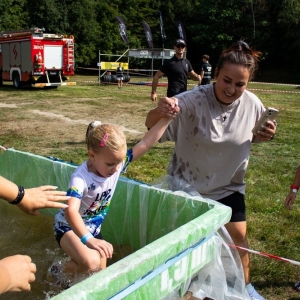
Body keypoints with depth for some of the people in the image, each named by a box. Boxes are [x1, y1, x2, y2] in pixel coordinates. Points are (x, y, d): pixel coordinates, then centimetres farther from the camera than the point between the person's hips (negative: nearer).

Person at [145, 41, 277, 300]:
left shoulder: (252, 104, -12)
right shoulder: (195, 99, -25)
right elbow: (152, 125, -29)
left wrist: (265, 135, -16)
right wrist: (160, 110, -53)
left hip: (228, 186, 3)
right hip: (186, 182, -2)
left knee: (238, 235, 7)